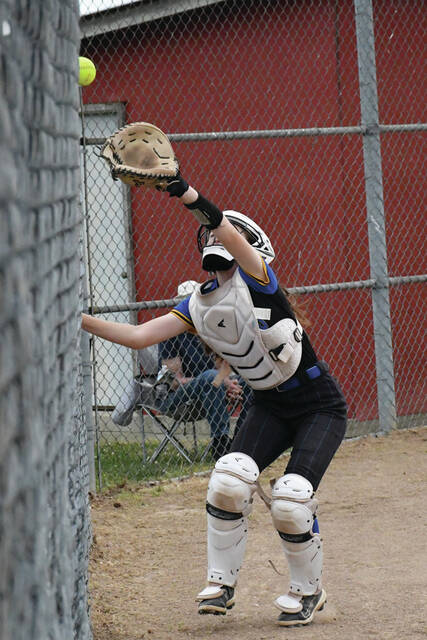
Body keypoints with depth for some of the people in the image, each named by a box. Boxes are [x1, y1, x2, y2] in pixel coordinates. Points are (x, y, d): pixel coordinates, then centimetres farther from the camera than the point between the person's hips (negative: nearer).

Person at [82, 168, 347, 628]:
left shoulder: (255, 279, -15)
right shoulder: (198, 305, 4)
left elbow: (228, 232, -35)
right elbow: (139, 336, 0)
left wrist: (188, 194, -49)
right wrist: (80, 321, -9)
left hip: (320, 406, -6)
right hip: (269, 406, 6)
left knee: (290, 500, -19)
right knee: (229, 479, -18)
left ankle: (308, 590, 7)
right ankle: (221, 583, -2)